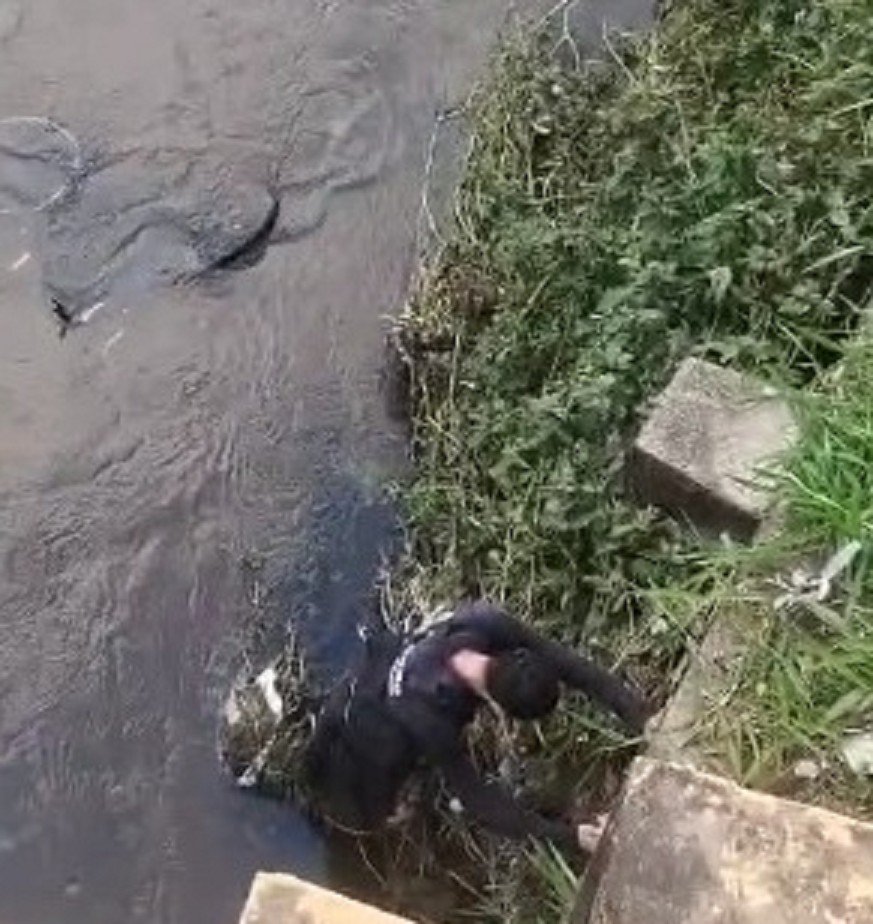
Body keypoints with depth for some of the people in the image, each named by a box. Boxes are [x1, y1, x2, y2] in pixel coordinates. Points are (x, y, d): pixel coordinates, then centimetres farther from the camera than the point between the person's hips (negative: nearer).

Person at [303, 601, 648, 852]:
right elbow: (478, 799, -36)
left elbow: (563, 660, -29)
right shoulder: (432, 722, -46)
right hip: (363, 736, -5)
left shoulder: (485, 623, -37)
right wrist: (566, 836, -38)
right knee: (364, 818, 15)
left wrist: (636, 713, -34)